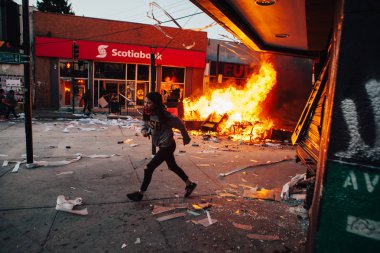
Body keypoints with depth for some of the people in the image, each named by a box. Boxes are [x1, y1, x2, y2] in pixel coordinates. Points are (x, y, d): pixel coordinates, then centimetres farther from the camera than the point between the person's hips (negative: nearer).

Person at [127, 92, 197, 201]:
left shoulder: (164, 115, -27)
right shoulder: (147, 114, -6)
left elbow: (179, 124, -15)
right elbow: (145, 124, 11)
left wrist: (186, 138, -3)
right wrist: (144, 131, -12)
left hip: (167, 146, -8)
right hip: (162, 145, 8)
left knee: (149, 168, -5)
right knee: (173, 166, 22)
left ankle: (140, 193, 12)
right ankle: (189, 184, 39)